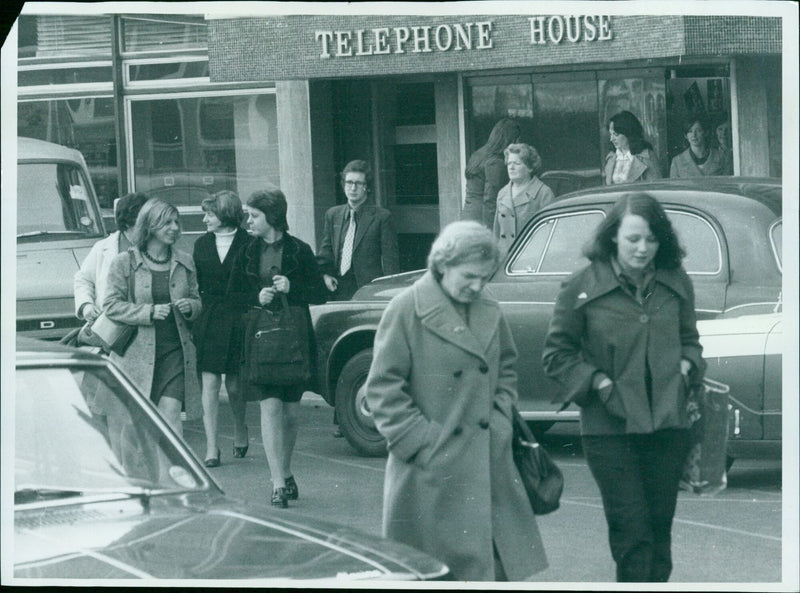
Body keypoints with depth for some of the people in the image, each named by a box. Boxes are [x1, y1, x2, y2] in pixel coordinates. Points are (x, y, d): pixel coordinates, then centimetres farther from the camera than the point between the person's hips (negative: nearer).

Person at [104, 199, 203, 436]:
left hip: (175, 352, 2)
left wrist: (190, 307, -5)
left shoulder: (184, 262, 10)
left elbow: (197, 301, 19)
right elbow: (111, 305, -5)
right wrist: (150, 312, -16)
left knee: (171, 414, -11)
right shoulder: (125, 262, -2)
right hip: (137, 352, -2)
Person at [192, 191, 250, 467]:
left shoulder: (248, 244, -2)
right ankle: (211, 448, -5)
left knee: (234, 385, 4)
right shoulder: (202, 245, 10)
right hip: (207, 321, 3)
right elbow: (195, 285, 11)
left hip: (237, 320, -3)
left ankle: (240, 430, 33)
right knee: (209, 383, -5)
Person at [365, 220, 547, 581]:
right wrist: (421, 440, -12)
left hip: (489, 466, 6)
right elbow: (384, 389, -8)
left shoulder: (489, 312, 9)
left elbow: (506, 369, 24)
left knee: (503, 561, 4)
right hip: (432, 469, -5)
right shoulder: (407, 311, -8)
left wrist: (500, 417, 9)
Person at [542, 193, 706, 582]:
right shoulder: (582, 287, -5)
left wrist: (686, 367, 1)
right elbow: (556, 354, 2)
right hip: (610, 427, -3)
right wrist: (600, 384, -10)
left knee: (660, 525, 9)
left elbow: (689, 338, 22)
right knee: (631, 528, -7)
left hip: (668, 423, 4)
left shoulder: (676, 284, 6)